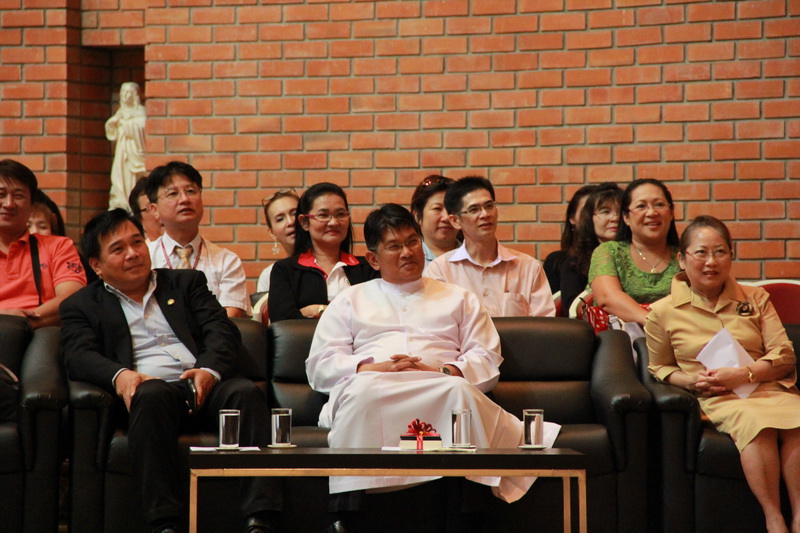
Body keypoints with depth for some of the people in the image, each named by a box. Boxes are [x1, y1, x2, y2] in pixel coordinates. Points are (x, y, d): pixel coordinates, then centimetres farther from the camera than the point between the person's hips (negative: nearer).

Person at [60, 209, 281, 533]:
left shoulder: (187, 283, 25)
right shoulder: (82, 306, 19)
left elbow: (222, 330, 11)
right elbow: (78, 356, 1)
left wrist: (210, 370, -12)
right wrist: (119, 375, -21)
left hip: (204, 385, 2)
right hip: (148, 385, -2)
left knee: (247, 392, -30)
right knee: (152, 394, -37)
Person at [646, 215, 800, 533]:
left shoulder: (755, 299, 17)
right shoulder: (663, 312, 11)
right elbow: (658, 368, 19)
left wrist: (744, 374, -9)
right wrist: (691, 381, -2)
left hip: (768, 388, 2)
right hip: (717, 399, -2)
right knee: (756, 423, -39)